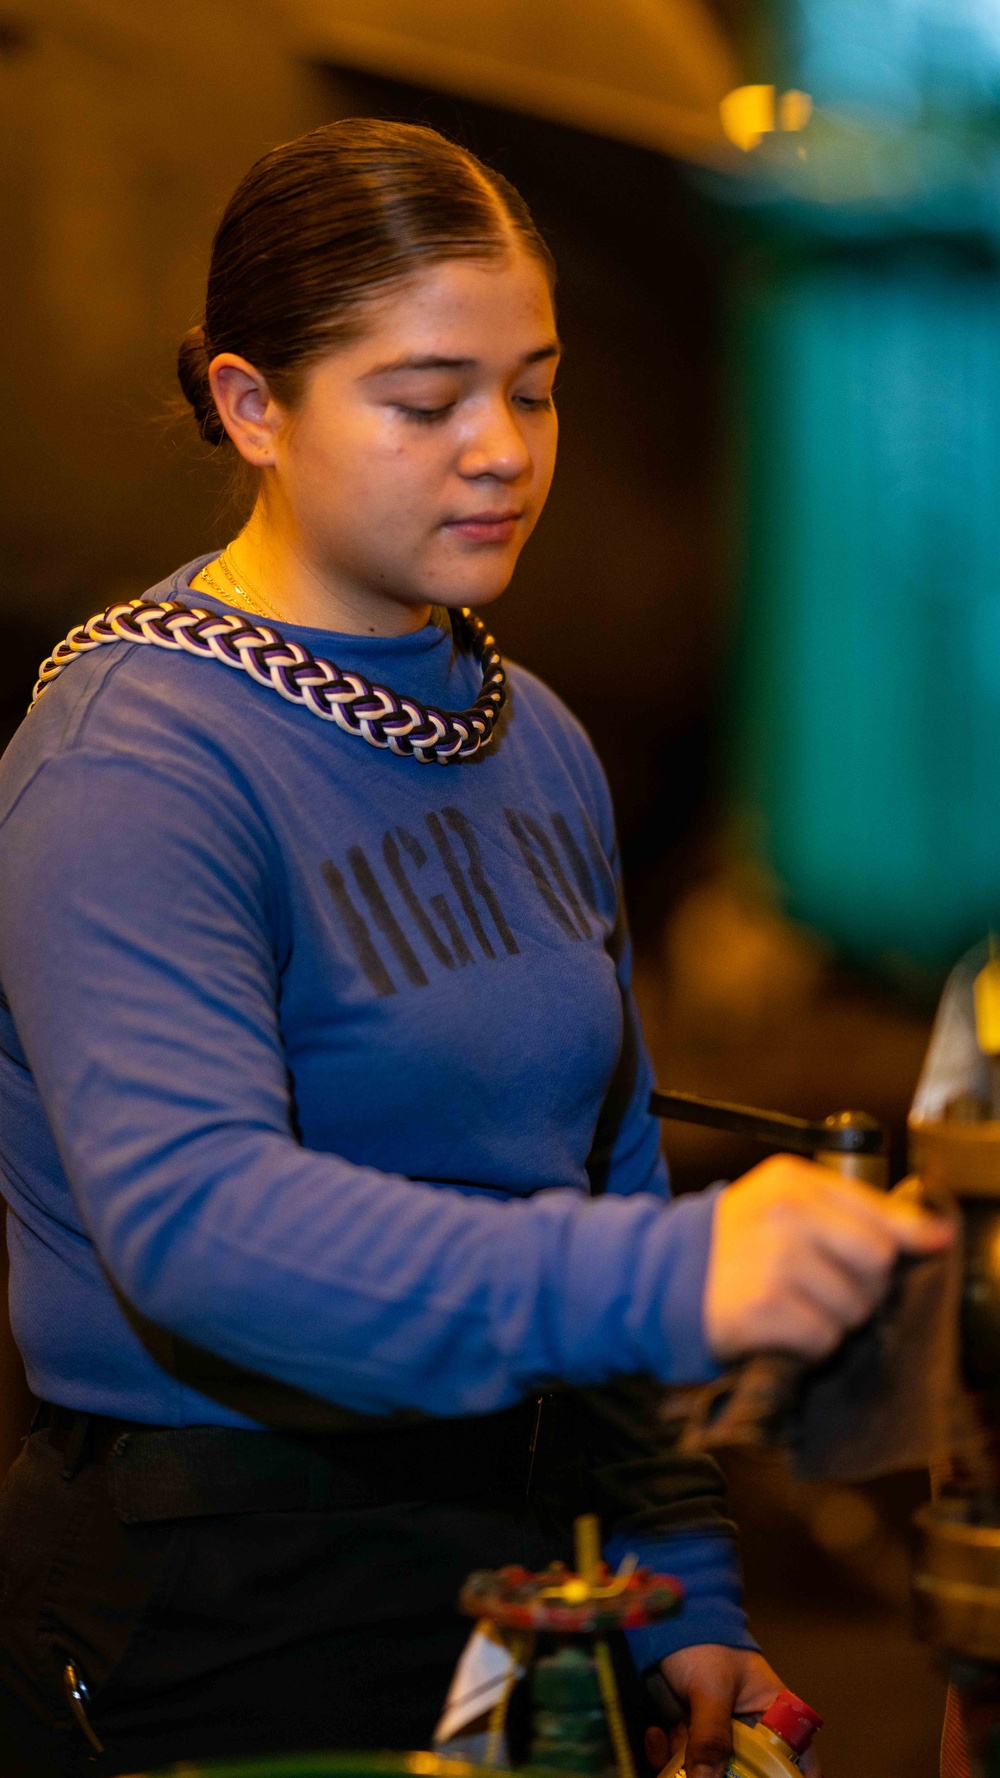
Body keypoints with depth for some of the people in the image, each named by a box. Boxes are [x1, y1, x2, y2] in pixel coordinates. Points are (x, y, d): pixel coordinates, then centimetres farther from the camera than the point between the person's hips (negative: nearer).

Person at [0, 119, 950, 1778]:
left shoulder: (536, 742, 8)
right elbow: (188, 1217, -31)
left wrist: (684, 1598, 9)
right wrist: (662, 1277, -43)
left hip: (512, 1564, 7)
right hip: (218, 1621, -7)